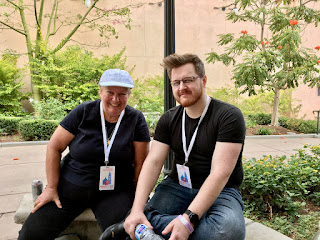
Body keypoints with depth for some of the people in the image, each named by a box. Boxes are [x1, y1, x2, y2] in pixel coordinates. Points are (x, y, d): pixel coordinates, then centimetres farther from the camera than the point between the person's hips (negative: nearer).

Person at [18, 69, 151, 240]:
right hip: (69, 189, 2)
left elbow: (141, 162, -2)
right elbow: (54, 147, -1)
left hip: (114, 192, -1)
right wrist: (51, 188, -2)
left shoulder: (136, 120, -4)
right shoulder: (83, 112, -5)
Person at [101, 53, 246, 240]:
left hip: (220, 191, -3)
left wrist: (188, 219, -32)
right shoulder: (169, 119, 4)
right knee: (143, 219, -22)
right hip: (178, 186, 3)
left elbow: (220, 173, -21)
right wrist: (137, 209, -22)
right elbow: (153, 162, -6)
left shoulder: (229, 116, -12)